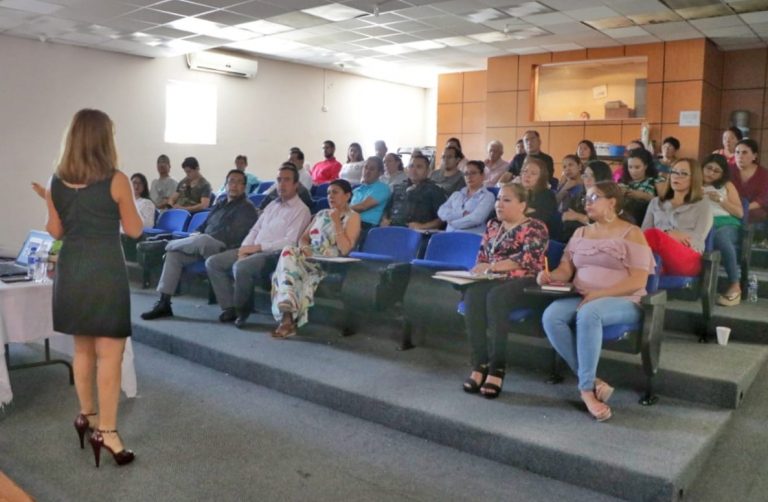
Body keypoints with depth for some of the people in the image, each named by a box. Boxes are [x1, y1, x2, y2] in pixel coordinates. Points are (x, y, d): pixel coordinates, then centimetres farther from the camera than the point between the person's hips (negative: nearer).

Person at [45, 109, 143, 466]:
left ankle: (86, 415, 34)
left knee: (82, 348, 19)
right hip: (105, 272, -5)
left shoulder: (56, 183, 3)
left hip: (70, 270, 6)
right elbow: (134, 230, -4)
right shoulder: (116, 181, -12)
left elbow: (55, 232, 10)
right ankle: (106, 431, 5)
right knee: (109, 354, 1)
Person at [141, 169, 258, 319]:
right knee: (174, 253, -11)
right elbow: (204, 225, 24)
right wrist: (197, 234, 0)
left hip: (225, 249, -7)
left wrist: (201, 237, -13)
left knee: (203, 240, -36)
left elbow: (232, 235, -13)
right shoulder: (220, 204, 23)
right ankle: (164, 303, -13)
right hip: (205, 245, 7)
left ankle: (171, 244, -6)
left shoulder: (246, 207, -1)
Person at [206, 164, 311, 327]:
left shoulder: (301, 210, -5)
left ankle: (242, 308, -10)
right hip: (253, 250, 8)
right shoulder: (273, 205, 20)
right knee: (212, 262, -4)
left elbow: (290, 242, -15)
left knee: (241, 267, -35)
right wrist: (245, 248, -2)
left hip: (274, 253, -8)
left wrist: (257, 247, -15)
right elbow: (255, 229, 18)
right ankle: (230, 307, -3)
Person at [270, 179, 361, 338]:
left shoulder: (353, 217, 5)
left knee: (289, 254, -29)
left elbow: (345, 249, -9)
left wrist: (336, 222, -10)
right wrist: (304, 247, -2)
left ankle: (288, 318, -33)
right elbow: (303, 237, 22)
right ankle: (288, 316, -38)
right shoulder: (321, 214, 26)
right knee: (289, 252, -29)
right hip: (309, 259, 6)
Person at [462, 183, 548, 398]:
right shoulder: (493, 225, 21)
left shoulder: (535, 228, 1)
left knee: (496, 297, -37)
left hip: (522, 281, -5)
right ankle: (479, 365, -30)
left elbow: (528, 259, -13)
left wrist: (493, 266, -17)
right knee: (472, 294, -30)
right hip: (493, 280, 5)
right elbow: (481, 255, 20)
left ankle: (497, 368, -32)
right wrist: (481, 269, -4)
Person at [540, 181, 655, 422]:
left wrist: (599, 294, -19)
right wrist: (551, 275, -13)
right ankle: (592, 381, -24)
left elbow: (638, 280, -10)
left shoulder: (631, 233, 0)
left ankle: (586, 388, -27)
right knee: (550, 316, -27)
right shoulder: (580, 233, 18)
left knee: (588, 313, -38)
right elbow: (566, 268, 11)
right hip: (583, 299, 5)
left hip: (623, 301, -5)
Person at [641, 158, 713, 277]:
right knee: (648, 235, -36)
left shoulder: (703, 206, 20)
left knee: (653, 235, -35)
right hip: (659, 251, 3)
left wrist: (662, 234, -10)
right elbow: (644, 233, 16)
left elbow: (697, 239, 4)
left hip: (688, 259, -3)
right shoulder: (656, 202, 30)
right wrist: (668, 234, -6)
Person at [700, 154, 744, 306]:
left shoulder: (727, 185, 21)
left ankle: (735, 285, -33)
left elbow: (740, 213, 13)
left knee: (720, 237, -41)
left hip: (726, 224, 0)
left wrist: (720, 200, 2)